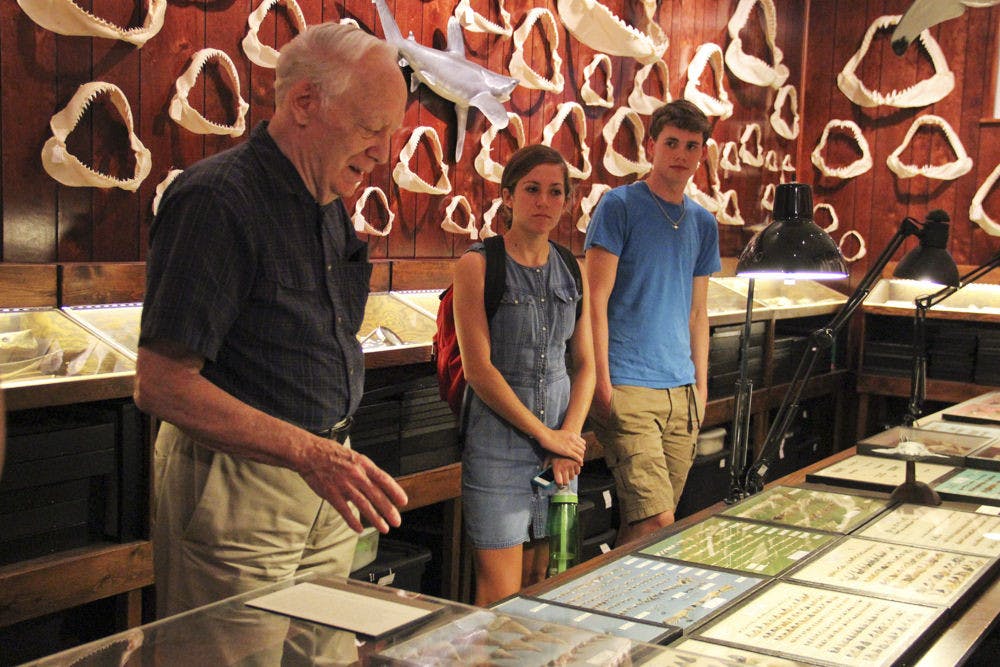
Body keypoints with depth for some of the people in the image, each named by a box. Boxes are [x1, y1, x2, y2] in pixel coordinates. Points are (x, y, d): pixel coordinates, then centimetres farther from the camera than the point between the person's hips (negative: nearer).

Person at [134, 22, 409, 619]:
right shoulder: (217, 200, -17)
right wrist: (309, 452, -29)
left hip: (322, 474, 8)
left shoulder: (330, 206, 11)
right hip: (236, 482, -8)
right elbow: (161, 385, -22)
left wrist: (337, 461, 13)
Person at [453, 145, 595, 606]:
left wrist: (571, 435, -3)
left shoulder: (572, 270, 10)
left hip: (561, 436, 5)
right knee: (500, 596, -4)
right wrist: (545, 435, -10)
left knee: (540, 584, 12)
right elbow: (479, 370, -11)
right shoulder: (477, 266, -6)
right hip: (498, 438, -5)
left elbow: (586, 363, 12)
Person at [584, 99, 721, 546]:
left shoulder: (703, 223, 16)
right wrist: (602, 383, -13)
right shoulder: (620, 205, -2)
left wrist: (701, 387, 14)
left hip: (683, 391, 6)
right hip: (627, 390, -6)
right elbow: (596, 301, -7)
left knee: (656, 520, 8)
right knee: (656, 521, -13)